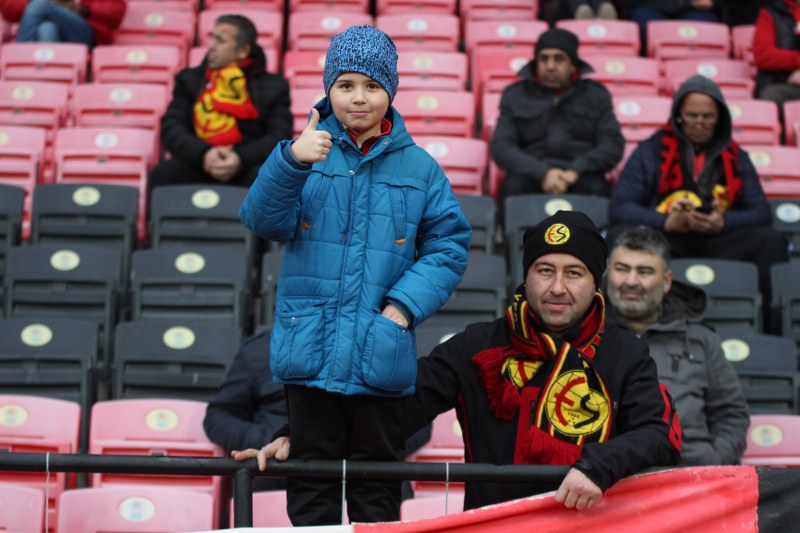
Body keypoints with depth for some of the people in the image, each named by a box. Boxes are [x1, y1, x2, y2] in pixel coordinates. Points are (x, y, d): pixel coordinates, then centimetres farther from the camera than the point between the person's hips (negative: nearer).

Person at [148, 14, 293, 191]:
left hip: (248, 167, -1)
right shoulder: (190, 79, 17)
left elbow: (280, 136, 0)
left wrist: (241, 158, -20)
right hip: (199, 165, 1)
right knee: (164, 173, -33)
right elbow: (171, 128, 5)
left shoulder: (273, 86, 12)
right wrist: (203, 154, -17)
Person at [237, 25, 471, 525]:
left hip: (379, 352, 1)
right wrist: (291, 161, -27)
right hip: (309, 348, 0)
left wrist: (404, 304, -9)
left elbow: (449, 246, 5)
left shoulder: (418, 167, 3)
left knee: (376, 490, 11)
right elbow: (265, 221, -10)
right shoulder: (311, 150, 1)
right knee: (312, 484, 9)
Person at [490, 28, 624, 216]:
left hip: (581, 176, 0)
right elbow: (501, 147, 2)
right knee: (514, 185, -33)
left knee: (595, 187, -33)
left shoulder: (596, 94, 15)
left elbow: (613, 144, 5)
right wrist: (543, 173, -15)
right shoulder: (514, 95, 14)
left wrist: (576, 171, -13)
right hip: (533, 176, 0)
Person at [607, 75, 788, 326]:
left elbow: (761, 213, 10)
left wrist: (724, 222, -13)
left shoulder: (735, 157, 17)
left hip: (717, 243, 2)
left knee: (771, 241, -23)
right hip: (662, 242, -2)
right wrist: (667, 222, -17)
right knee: (621, 235, -32)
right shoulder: (650, 151, 10)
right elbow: (619, 207, 1)